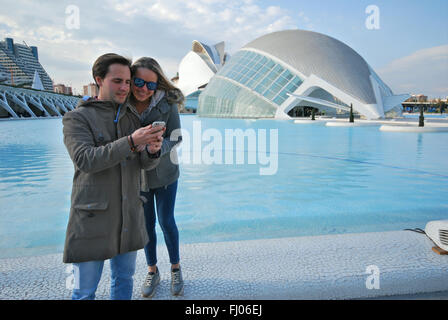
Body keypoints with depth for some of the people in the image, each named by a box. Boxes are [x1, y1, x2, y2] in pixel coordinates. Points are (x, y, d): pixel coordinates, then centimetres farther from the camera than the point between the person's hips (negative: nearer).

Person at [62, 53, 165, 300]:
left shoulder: (131, 118, 8)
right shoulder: (76, 118, -5)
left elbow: (145, 163, 4)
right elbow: (85, 160, -20)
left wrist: (152, 150, -20)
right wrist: (131, 142, -30)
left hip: (129, 213, 5)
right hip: (92, 215, -4)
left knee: (124, 278, 18)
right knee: (85, 290, 8)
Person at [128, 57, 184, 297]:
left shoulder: (167, 103, -16)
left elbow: (176, 138, -14)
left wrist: (157, 148, -32)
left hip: (164, 173, -1)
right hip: (137, 175, 2)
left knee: (166, 222, 8)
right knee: (146, 224, 14)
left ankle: (176, 269, 32)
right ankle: (152, 271, 35)